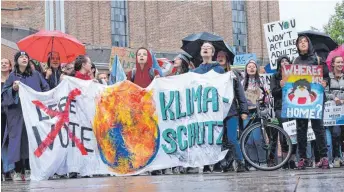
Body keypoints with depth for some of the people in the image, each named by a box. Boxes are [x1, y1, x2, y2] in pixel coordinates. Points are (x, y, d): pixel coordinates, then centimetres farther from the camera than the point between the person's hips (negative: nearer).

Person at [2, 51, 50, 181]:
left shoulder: (35, 75, 10)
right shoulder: (13, 76, 6)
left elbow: (46, 89, 14)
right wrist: (13, 89, -16)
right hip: (17, 113, -1)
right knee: (18, 139, -5)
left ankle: (29, 170, 1)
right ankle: (18, 171, 0)